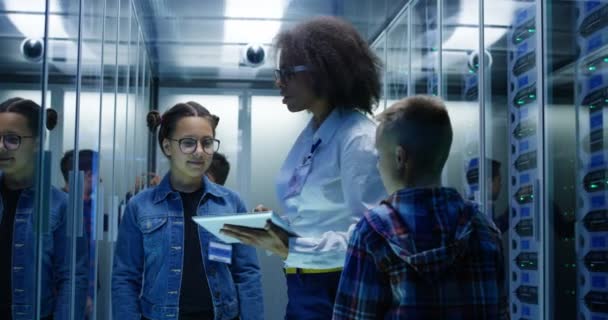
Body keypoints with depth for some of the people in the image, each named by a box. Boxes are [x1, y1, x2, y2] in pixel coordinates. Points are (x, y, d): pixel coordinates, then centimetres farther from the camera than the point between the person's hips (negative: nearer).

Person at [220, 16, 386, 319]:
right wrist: (274, 230, -1)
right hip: (301, 287, 7)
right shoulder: (309, 134, 10)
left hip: (340, 289, -7)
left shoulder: (359, 137, -15)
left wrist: (291, 248, -25)